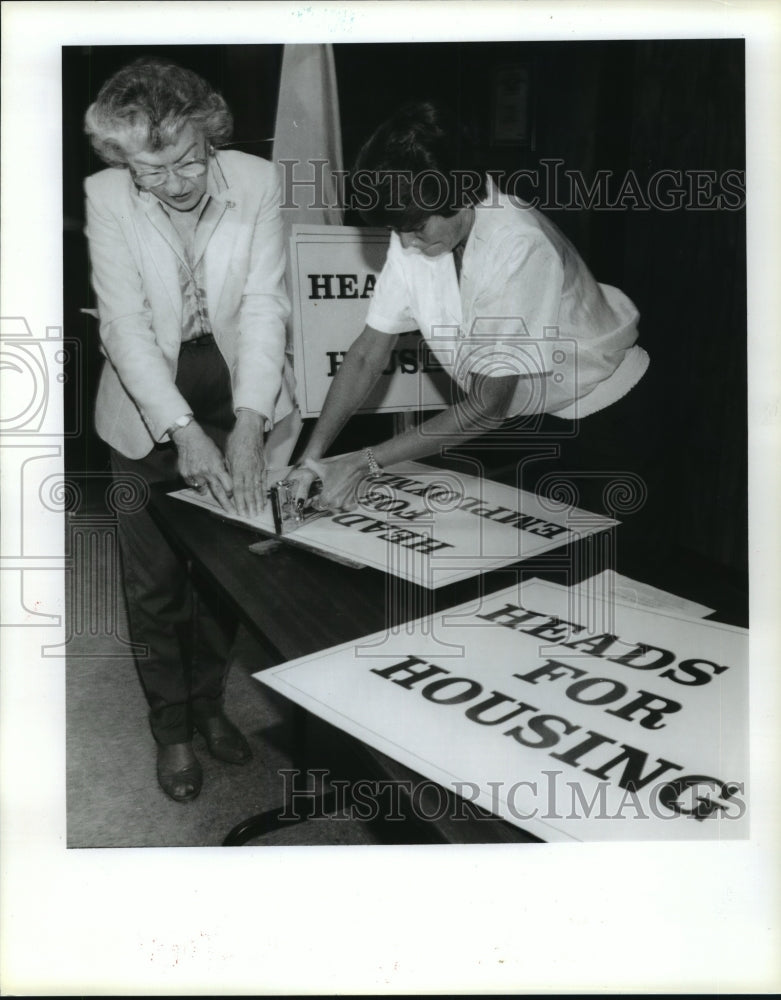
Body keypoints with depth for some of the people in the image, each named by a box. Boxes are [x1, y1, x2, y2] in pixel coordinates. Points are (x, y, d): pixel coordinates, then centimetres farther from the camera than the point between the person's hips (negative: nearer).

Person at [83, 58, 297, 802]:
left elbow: (265, 305, -16)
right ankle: (171, 728, 29)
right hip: (149, 418, 0)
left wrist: (249, 421, -26)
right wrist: (185, 430, -29)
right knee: (155, 585, 8)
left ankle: (210, 701, 36)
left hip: (240, 406, 1)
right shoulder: (106, 198, -14)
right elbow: (125, 326, -18)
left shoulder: (257, 181, -13)